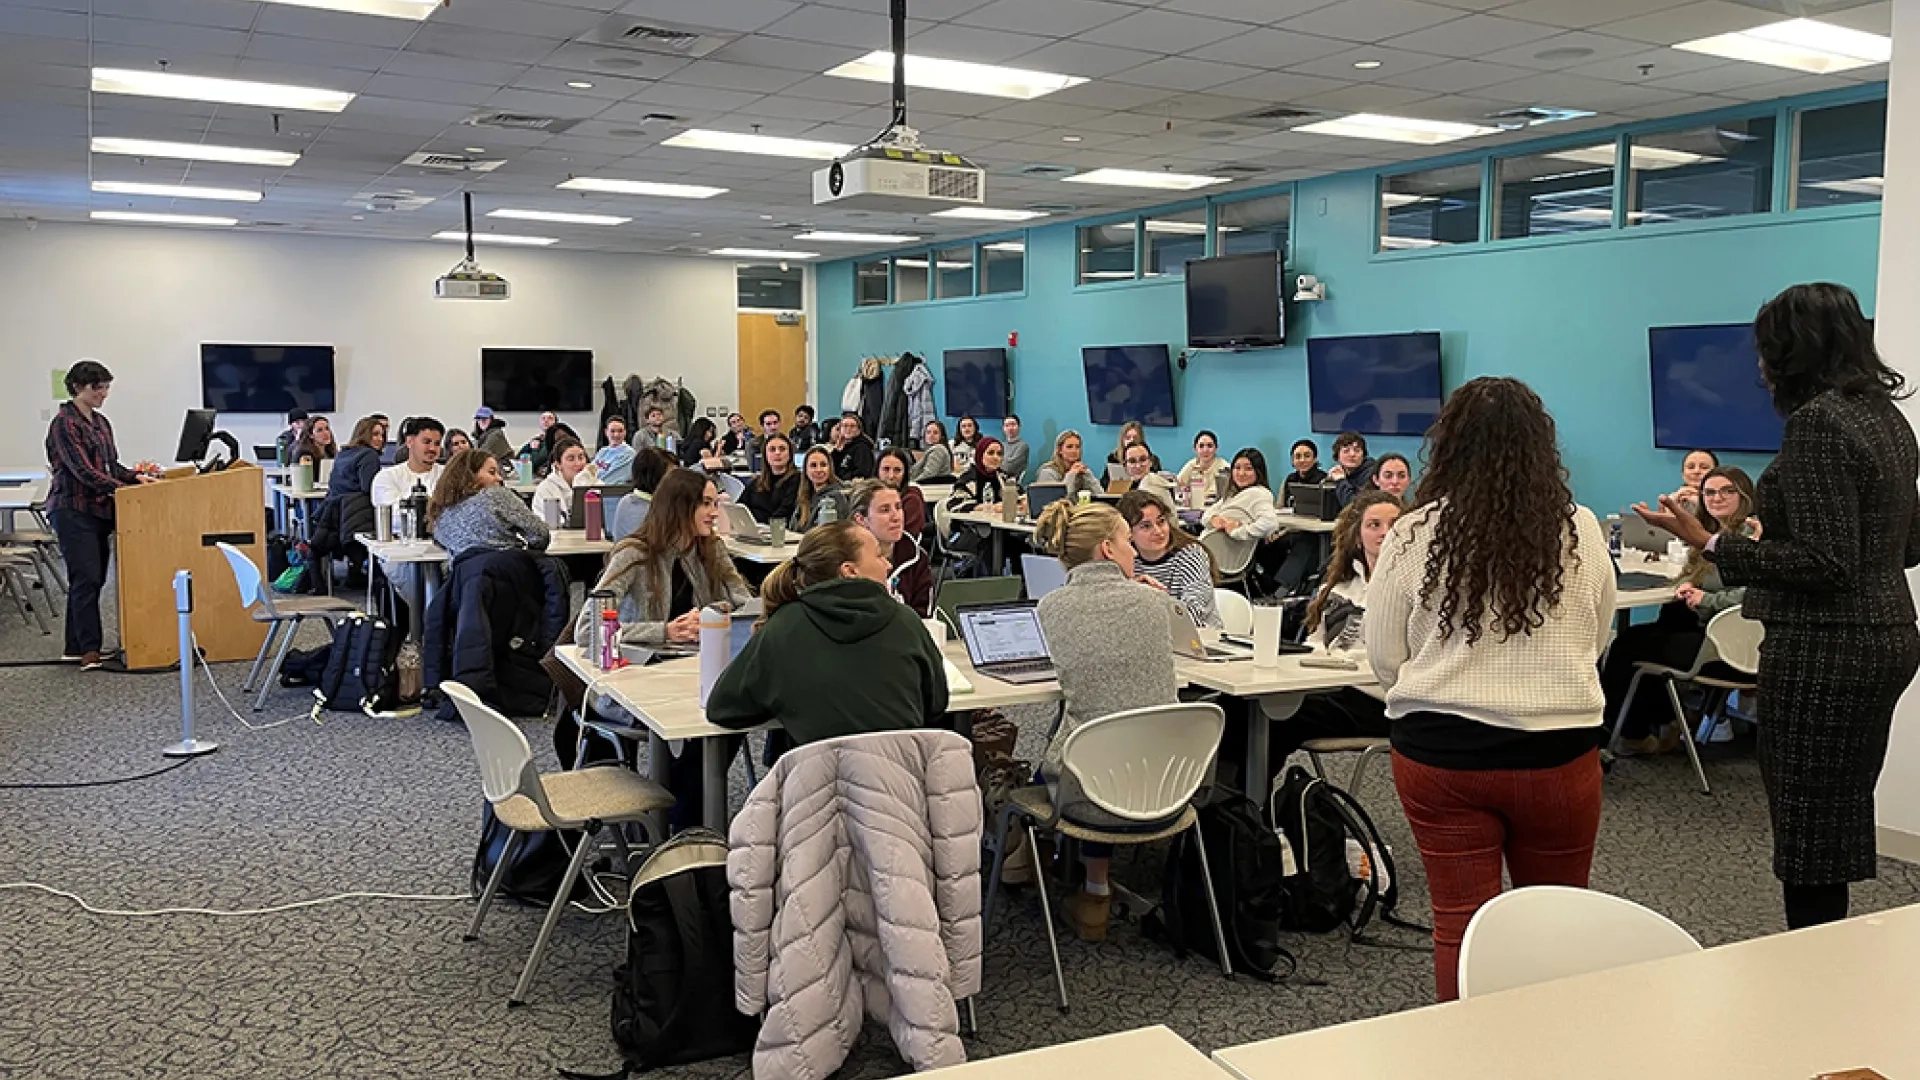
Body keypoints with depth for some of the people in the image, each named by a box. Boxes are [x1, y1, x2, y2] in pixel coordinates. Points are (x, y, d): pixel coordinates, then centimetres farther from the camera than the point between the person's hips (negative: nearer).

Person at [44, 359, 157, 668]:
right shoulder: (64, 422, -9)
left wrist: (136, 476, -1)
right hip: (73, 509, -8)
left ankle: (76, 647, 14)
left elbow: (111, 466, 18)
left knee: (93, 579, 7)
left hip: (99, 509, 8)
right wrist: (123, 489, -25)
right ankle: (90, 650, -13)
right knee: (87, 579, -12)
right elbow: (83, 470, -18)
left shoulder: (101, 423, 15)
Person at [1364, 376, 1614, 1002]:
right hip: (1555, 753, 1)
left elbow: (1383, 658, 0)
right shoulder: (1580, 533, -4)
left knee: (1459, 922, 8)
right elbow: (1598, 641, 10)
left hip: (1438, 750, -1)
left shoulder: (1412, 537, -8)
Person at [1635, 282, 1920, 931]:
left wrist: (1712, 545, -19)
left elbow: (1826, 562, -22)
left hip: (1825, 651, -10)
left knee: (1810, 832, -1)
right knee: (1843, 817, 19)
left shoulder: (1818, 421, -18)